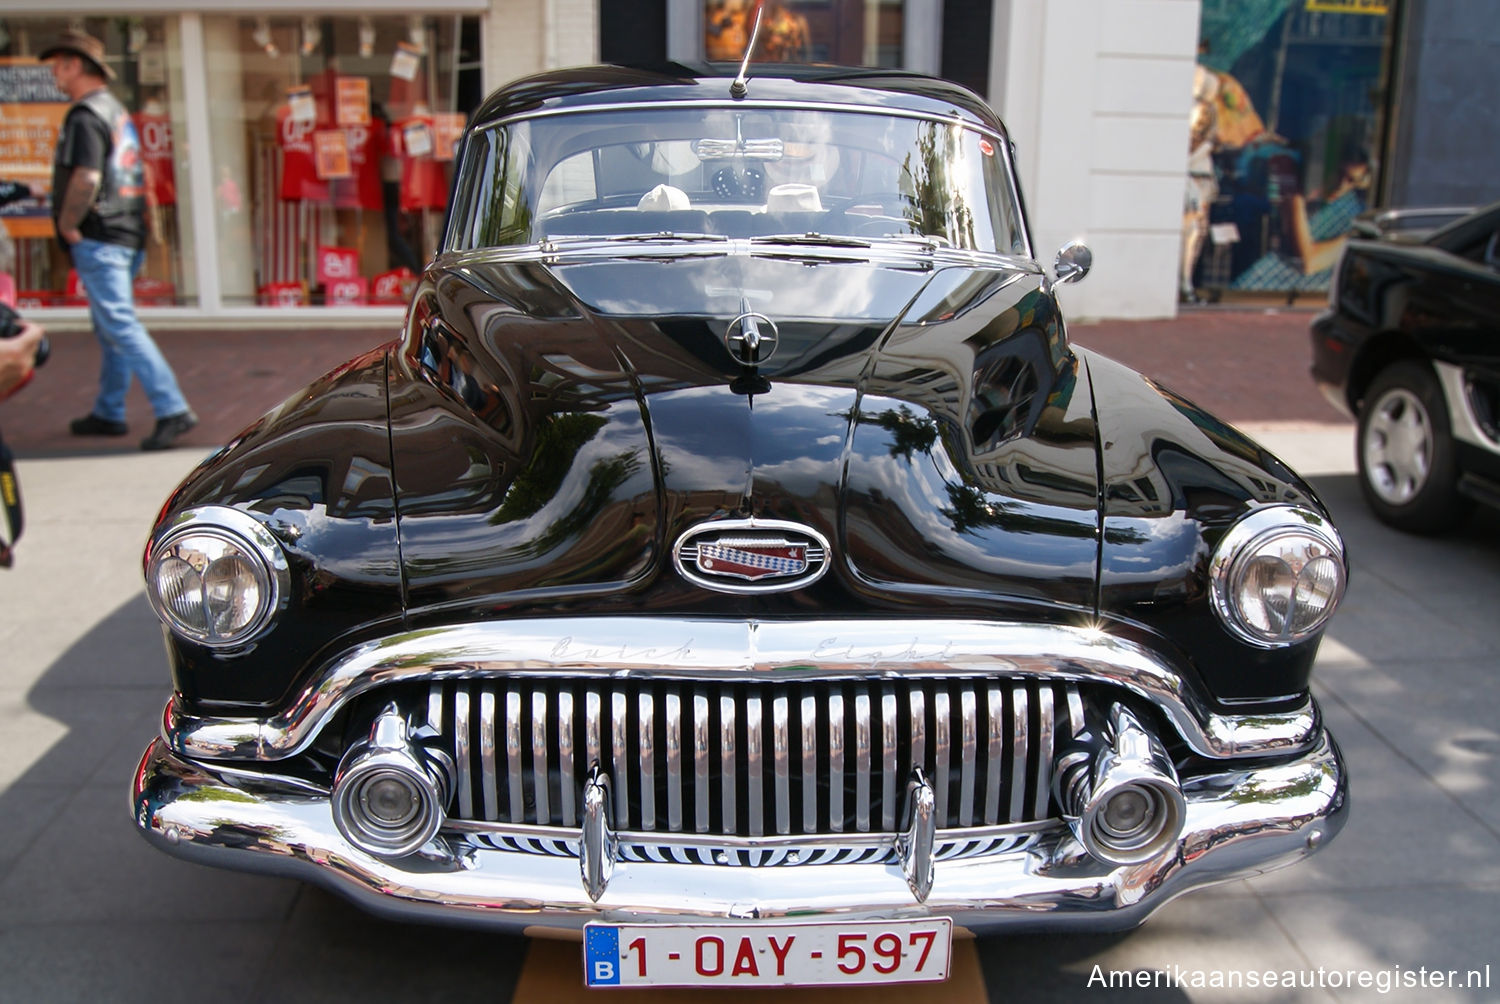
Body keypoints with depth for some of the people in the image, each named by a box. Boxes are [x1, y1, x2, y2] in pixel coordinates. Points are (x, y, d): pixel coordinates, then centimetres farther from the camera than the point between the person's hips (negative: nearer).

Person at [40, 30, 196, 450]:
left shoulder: (85, 116, -13)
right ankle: (108, 415, 24)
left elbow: (86, 179, -25)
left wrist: (68, 225, -11)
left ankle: (172, 409, -16)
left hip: (98, 239, -10)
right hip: (127, 235, 10)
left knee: (120, 327, -11)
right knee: (110, 328, 15)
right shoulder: (116, 110, 17)